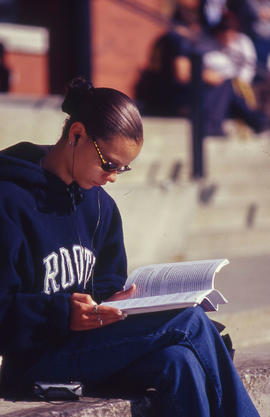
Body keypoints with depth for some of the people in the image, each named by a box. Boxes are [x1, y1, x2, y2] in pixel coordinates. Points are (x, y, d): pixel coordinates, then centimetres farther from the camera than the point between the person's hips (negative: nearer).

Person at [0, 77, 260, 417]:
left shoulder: (101, 206, 15)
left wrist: (113, 300, 0)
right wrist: (62, 314, -27)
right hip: (36, 360, -7)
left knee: (178, 363, -27)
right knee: (191, 323, -20)